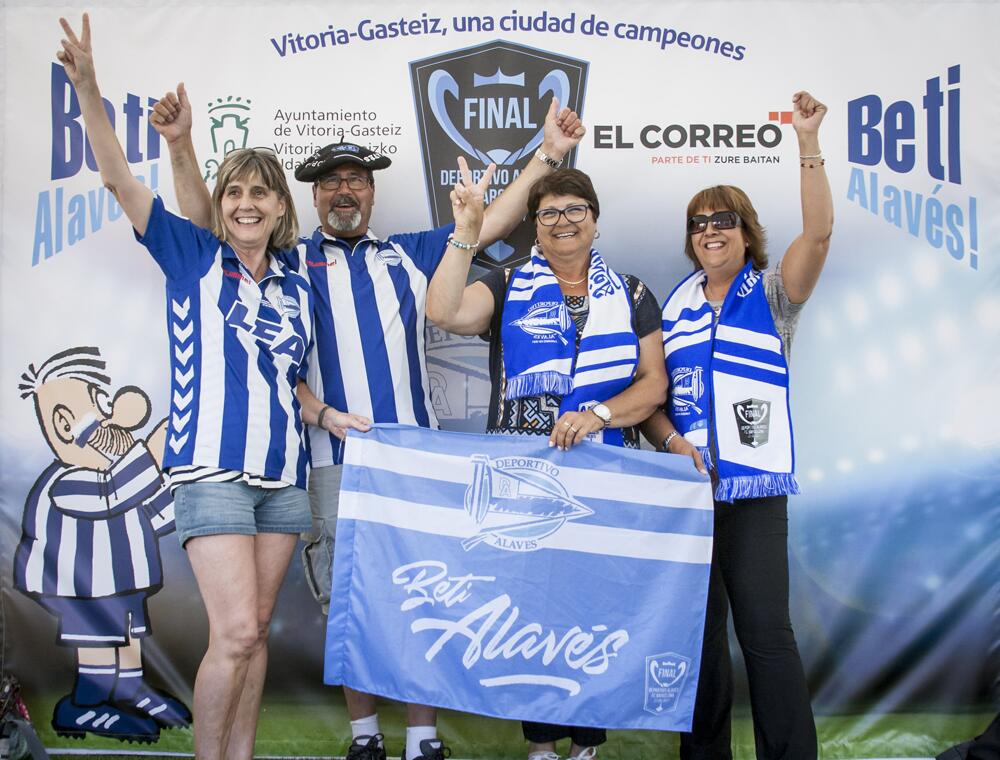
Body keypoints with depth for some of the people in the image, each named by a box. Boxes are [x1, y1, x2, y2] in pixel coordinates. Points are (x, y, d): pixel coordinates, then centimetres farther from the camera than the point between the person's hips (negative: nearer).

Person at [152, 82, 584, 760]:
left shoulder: (408, 254, 16)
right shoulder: (290, 262, 12)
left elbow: (490, 224, 14)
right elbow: (206, 227, 5)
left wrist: (546, 156, 6)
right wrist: (182, 146, -8)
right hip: (332, 459, 0)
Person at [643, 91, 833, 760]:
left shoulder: (772, 296, 3)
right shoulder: (675, 306, 13)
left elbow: (819, 231, -14)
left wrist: (809, 144, -20)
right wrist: (671, 440, -7)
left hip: (754, 486, -4)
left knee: (766, 630, -8)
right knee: (699, 628, 11)